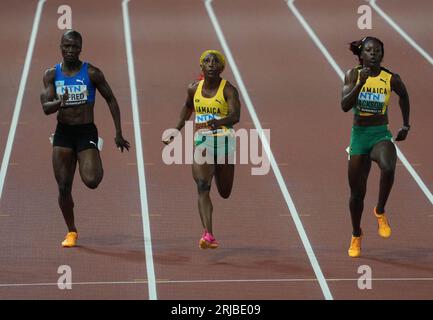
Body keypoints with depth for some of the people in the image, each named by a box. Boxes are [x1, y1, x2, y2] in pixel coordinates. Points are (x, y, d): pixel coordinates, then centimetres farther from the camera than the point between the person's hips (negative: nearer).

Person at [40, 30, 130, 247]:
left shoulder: (92, 73, -5)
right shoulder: (52, 74, 2)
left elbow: (111, 100, 3)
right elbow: (46, 107, -5)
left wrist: (119, 134, 1)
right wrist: (60, 102, -29)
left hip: (86, 132, -3)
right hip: (63, 133, 3)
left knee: (91, 181, -20)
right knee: (64, 187, 2)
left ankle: (98, 168, 17)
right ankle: (71, 232, 20)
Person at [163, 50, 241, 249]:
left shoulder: (228, 90, -9)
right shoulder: (194, 89, 4)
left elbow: (235, 116, -24)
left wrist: (219, 122, -44)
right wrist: (176, 131, 23)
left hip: (224, 141, -1)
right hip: (201, 142, 1)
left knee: (225, 193, 14)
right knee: (202, 189, -18)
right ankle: (208, 235, -27)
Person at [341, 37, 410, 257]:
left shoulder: (391, 79, -4)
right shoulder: (353, 75, -5)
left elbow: (404, 96, 18)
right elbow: (345, 105, -16)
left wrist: (406, 125, 20)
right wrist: (360, 83, -27)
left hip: (381, 135, -1)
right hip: (359, 134, 1)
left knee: (388, 168, -35)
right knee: (357, 192, 9)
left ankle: (380, 212, -10)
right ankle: (356, 235, 34)